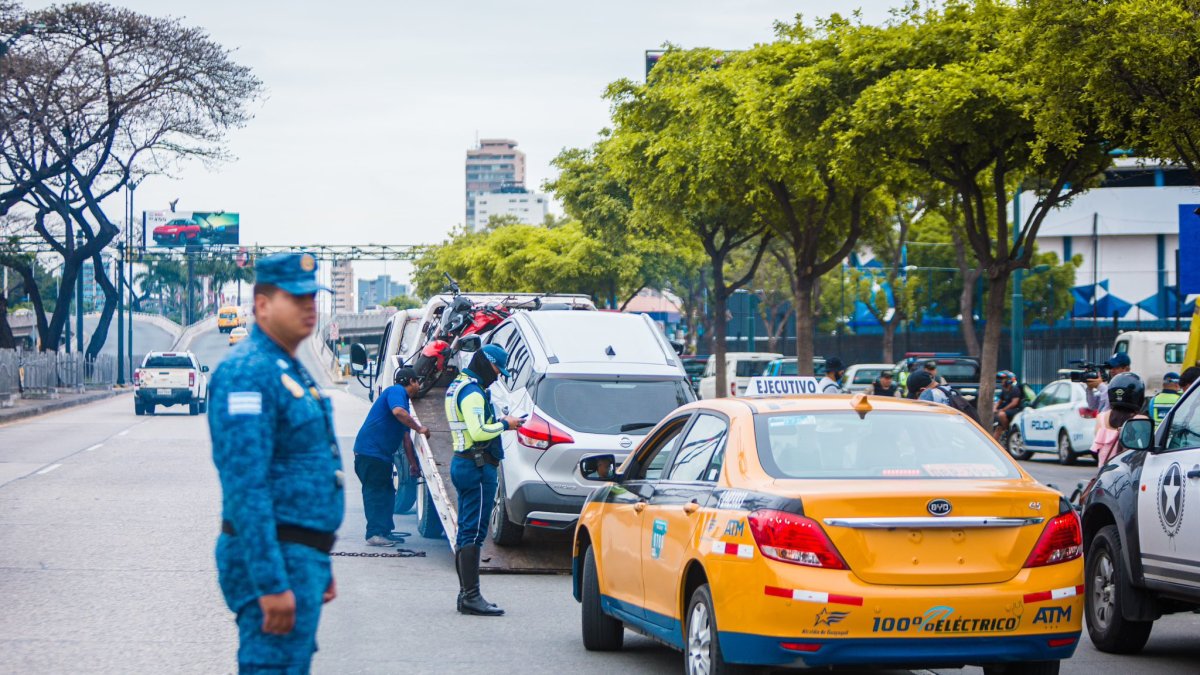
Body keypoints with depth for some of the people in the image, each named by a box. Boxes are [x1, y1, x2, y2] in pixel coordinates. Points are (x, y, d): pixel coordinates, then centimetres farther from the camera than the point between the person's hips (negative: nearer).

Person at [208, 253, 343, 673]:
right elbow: (246, 488, -23)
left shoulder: (292, 371, 18)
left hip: (303, 556, 10)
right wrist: (271, 584, -26)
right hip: (274, 559, -10)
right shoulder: (248, 372, -16)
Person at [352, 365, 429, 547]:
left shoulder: (404, 399, 24)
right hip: (370, 450, -10)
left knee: (386, 492, 13)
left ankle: (384, 532, 17)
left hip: (382, 454, 10)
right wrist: (419, 428, -20)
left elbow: (405, 437, 29)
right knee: (375, 492, -10)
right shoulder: (396, 391, -6)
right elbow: (398, 411, -29)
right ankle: (375, 533, -11)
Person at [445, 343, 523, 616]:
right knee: (474, 532, -11)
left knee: (466, 532, 13)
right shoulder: (473, 392, -15)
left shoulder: (457, 387, 18)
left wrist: (499, 423, 10)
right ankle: (471, 596, -13)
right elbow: (478, 432, -24)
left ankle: (465, 593, 18)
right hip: (478, 467, -11)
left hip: (462, 463, 11)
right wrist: (504, 425, -9)